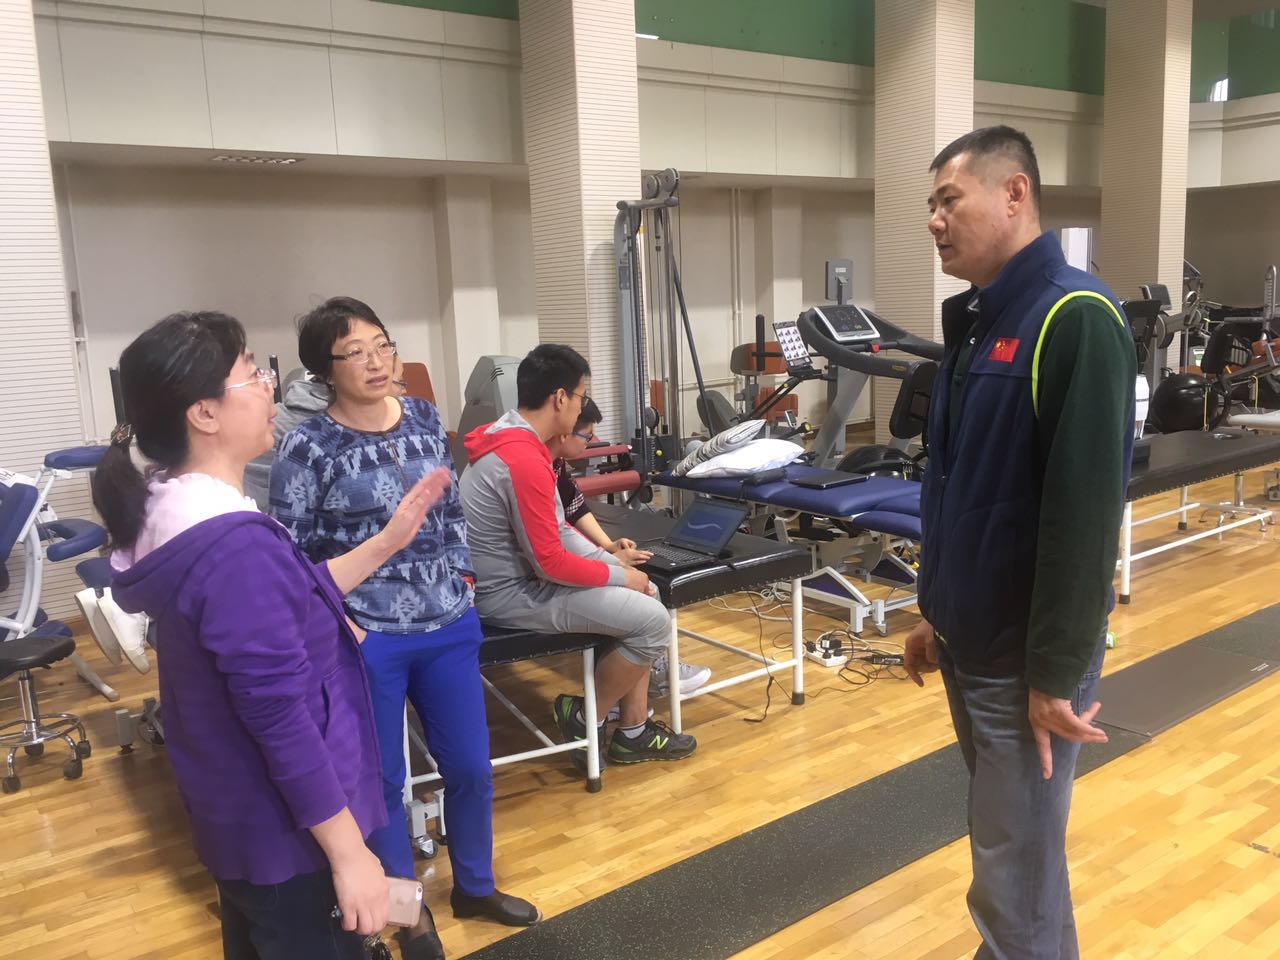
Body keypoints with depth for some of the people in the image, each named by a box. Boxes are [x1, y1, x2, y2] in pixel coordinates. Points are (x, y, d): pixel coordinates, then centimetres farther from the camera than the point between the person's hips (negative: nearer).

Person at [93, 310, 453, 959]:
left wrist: (387, 540, 9)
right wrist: (349, 853, -21)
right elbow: (281, 718, -29)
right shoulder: (232, 545, -30)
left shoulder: (168, 513, 1)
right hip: (283, 831, -9)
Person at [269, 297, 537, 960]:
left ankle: (474, 886, 39)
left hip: (448, 627, 5)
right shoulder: (307, 447, -12)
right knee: (379, 778, 11)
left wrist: (463, 577, 6)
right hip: (367, 639, -4)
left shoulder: (425, 419, 3)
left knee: (471, 765, 14)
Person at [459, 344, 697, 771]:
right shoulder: (525, 461, -26)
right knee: (652, 621, -13)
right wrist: (620, 576, -9)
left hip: (514, 575, 11)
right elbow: (551, 563, -24)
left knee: (642, 595, 13)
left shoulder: (507, 438, 7)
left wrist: (611, 561, 6)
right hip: (511, 594, -11)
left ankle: (632, 730, 15)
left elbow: (555, 529, 15)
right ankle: (587, 720, 7)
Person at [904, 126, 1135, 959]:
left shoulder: (1077, 320, -18)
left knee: (1018, 867, 6)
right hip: (970, 643, 8)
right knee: (1000, 843, 22)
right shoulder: (975, 321, 9)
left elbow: (1086, 513, -22)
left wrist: (1057, 673, -20)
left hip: (1027, 658, -8)